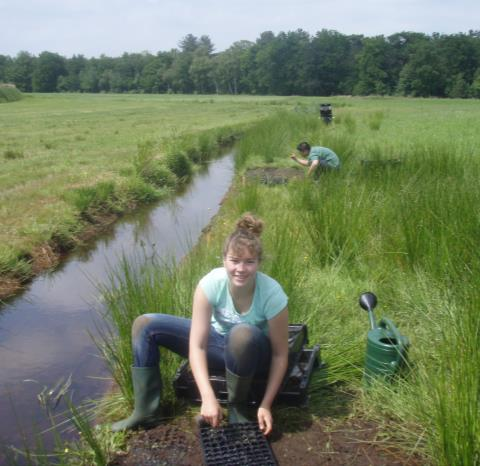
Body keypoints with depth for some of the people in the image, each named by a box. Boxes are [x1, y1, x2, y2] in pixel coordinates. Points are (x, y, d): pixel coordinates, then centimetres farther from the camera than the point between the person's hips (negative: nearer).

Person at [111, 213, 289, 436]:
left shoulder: (272, 294, -30)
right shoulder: (211, 283, -26)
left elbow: (280, 354, -20)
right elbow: (197, 345, -27)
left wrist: (266, 405, -24)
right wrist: (208, 397, -37)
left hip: (254, 354, -3)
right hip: (218, 342, 3)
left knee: (243, 334, -41)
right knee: (145, 325, -9)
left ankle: (238, 406, -14)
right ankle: (147, 409, -1)